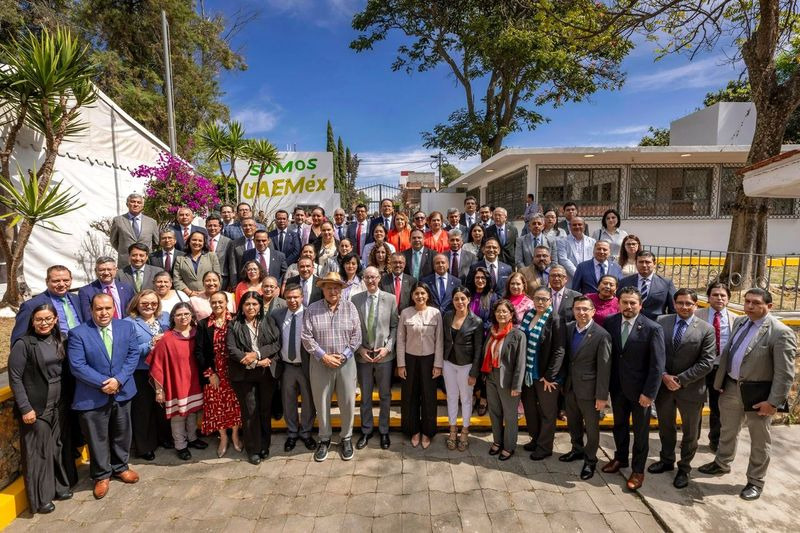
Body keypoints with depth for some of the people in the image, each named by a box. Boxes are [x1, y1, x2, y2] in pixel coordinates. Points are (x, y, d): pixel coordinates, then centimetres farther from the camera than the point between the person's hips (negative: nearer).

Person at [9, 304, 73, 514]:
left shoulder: (58, 341, 4)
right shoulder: (23, 344, -12)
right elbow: (15, 378, -12)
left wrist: (65, 400, 5)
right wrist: (25, 408, -15)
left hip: (58, 405, 5)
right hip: (35, 408, -5)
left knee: (56, 447, 16)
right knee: (38, 452, 7)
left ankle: (58, 487, 32)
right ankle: (40, 498, 22)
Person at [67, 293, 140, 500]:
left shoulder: (126, 327, -2)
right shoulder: (78, 334, -11)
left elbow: (133, 354, -3)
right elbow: (77, 366, -16)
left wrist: (119, 379, -15)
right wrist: (103, 383, -20)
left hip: (122, 392, 3)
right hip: (92, 396, -3)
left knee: (122, 433, 18)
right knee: (97, 438, 12)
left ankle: (120, 467, 39)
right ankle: (101, 475, 32)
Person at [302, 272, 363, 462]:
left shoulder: (350, 307, 0)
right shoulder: (312, 309, -2)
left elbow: (356, 335, -2)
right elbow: (307, 337, -5)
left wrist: (343, 356, -10)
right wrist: (324, 356, -11)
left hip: (346, 362, 0)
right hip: (320, 363, 0)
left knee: (348, 402, 8)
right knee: (321, 403, 11)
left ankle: (346, 438, 28)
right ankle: (324, 439, 31)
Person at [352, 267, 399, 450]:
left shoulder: (390, 299, -3)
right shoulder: (355, 299, -2)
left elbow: (395, 326, -2)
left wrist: (387, 348, -11)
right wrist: (359, 349, -8)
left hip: (385, 355, 0)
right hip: (362, 355, 1)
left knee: (385, 396, 13)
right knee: (365, 396, 14)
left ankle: (384, 431, 30)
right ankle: (366, 431, 31)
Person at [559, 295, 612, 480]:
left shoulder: (601, 335, -19)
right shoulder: (568, 328, -2)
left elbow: (604, 368, -16)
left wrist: (602, 396, -15)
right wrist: (563, 381, 8)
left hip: (588, 389, -5)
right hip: (570, 387, 5)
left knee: (591, 427, 13)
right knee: (573, 423, 22)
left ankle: (590, 460, 32)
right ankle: (577, 450, 44)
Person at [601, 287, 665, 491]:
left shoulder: (653, 329, -16)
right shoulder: (609, 323, -6)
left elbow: (657, 365, -15)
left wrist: (649, 392, -16)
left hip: (640, 389, -4)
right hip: (617, 386, 4)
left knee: (640, 430, 14)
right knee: (619, 424, 21)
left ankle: (638, 470, 31)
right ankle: (620, 458, 43)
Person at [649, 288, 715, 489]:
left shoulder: (706, 329, -9)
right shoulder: (661, 321, -3)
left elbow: (707, 363, -12)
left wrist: (681, 379, -17)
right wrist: (664, 375, -13)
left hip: (691, 388, -2)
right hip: (663, 385, 2)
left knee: (690, 433, 15)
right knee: (665, 427, 20)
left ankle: (684, 469, 34)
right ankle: (666, 460, 41)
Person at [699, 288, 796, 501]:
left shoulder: (781, 332, -17)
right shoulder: (739, 322, 4)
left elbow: (785, 373, -17)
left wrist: (773, 402, -18)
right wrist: (720, 381, 9)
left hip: (758, 394, -6)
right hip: (731, 388, 6)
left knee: (759, 441, 13)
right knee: (728, 431, 23)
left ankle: (755, 482, 30)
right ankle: (722, 464, 43)